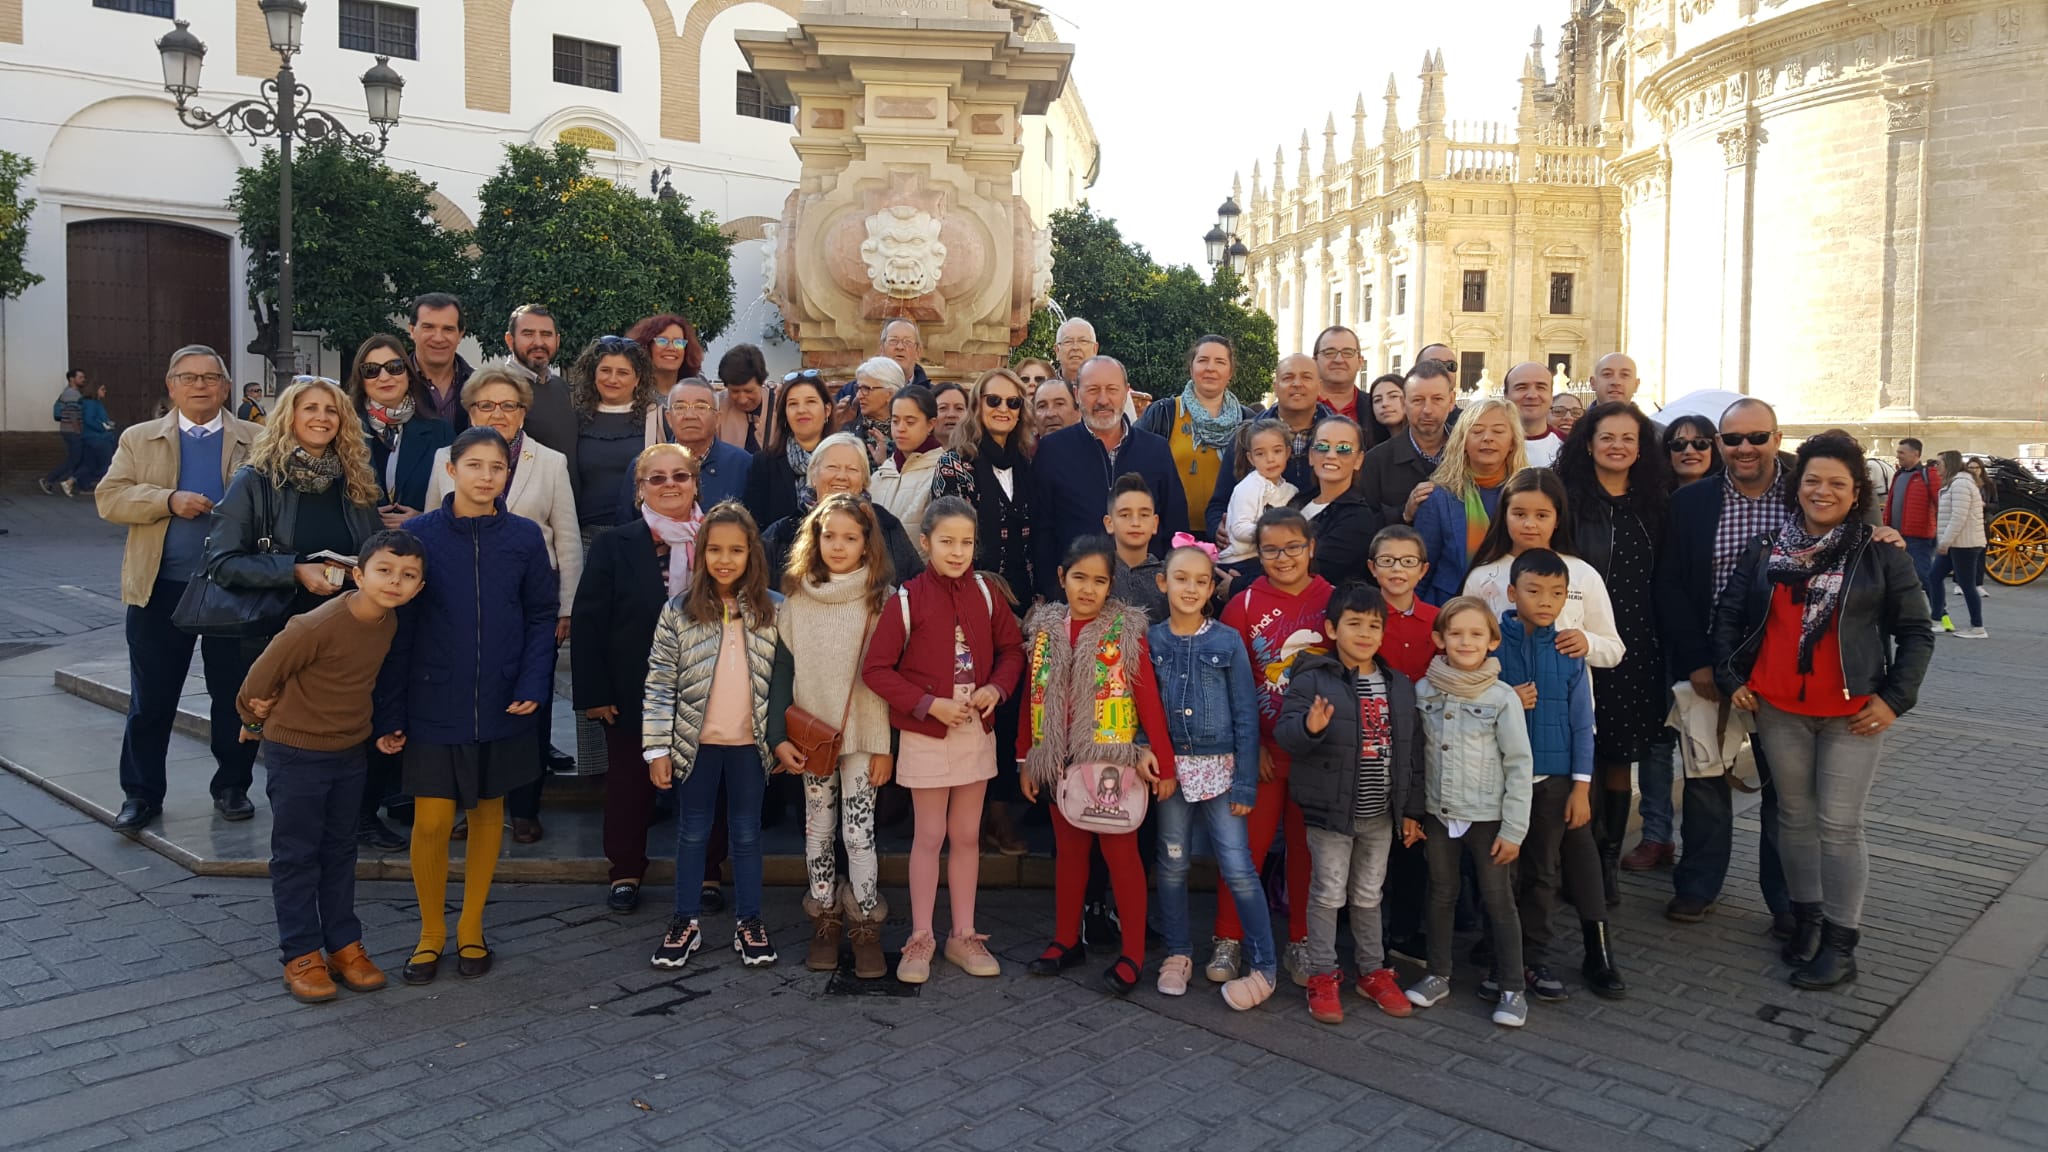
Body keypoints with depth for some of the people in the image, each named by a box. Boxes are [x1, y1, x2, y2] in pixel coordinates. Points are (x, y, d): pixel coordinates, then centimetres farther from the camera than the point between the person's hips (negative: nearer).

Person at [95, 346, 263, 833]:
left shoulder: (256, 441, 4)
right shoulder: (139, 439, 8)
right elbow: (108, 498, -1)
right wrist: (169, 500, -16)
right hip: (160, 589, 1)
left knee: (234, 694, 8)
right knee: (150, 698, 6)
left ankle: (232, 785, 22)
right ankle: (141, 794, 17)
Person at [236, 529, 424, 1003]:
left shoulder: (389, 622, -6)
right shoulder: (319, 625, -27)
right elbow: (265, 672, -13)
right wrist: (254, 717, 2)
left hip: (350, 751, 6)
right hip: (295, 751, -6)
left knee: (340, 852, 15)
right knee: (296, 856, 5)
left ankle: (344, 945, 24)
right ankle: (301, 955, 14)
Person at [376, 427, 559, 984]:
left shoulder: (524, 537, -1)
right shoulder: (419, 535, -4)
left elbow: (542, 617, 4)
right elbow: (399, 629, -2)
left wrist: (534, 684, -10)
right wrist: (389, 713, -3)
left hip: (501, 706, 2)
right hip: (434, 704, -1)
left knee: (488, 811, 12)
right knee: (431, 821, -3)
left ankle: (470, 927, 28)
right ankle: (430, 932, 19)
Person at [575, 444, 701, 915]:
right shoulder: (615, 544, -3)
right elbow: (588, 620, -5)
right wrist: (593, 692, -10)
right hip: (633, 693, 0)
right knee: (629, 782, 12)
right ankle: (626, 871, 29)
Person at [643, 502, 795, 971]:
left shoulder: (771, 610, -2)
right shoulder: (679, 611, -5)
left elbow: (783, 677, 2)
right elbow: (659, 683, -5)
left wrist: (781, 736, -2)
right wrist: (657, 748, -8)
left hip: (750, 742, 0)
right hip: (695, 741, 0)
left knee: (747, 832, 12)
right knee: (692, 832, 12)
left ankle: (749, 921, 23)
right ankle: (686, 922, 24)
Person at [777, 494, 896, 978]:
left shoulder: (881, 600, -4)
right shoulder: (796, 599, 2)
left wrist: (885, 744, -5)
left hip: (862, 734, -2)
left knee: (859, 830, -3)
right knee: (818, 829, 10)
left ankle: (866, 928, 9)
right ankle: (825, 923, 21)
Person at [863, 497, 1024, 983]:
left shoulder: (986, 592, 0)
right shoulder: (907, 599, -10)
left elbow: (1011, 649, 10)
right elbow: (875, 669, -9)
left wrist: (997, 688, -9)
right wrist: (929, 704, -16)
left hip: (978, 731, 4)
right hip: (927, 735, -3)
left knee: (967, 835, 12)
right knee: (929, 836, 4)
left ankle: (963, 936, 23)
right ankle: (921, 938, 17)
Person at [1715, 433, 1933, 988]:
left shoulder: (1880, 555, -2)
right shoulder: (1765, 551, 5)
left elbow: (1916, 632, 1)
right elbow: (1729, 614, 11)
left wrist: (1895, 698, -6)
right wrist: (1731, 678, 3)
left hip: (1853, 714, -3)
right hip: (1779, 709, 3)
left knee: (1839, 824, -2)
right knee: (1795, 816, 12)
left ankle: (1839, 945, 7)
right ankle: (1806, 920, 27)